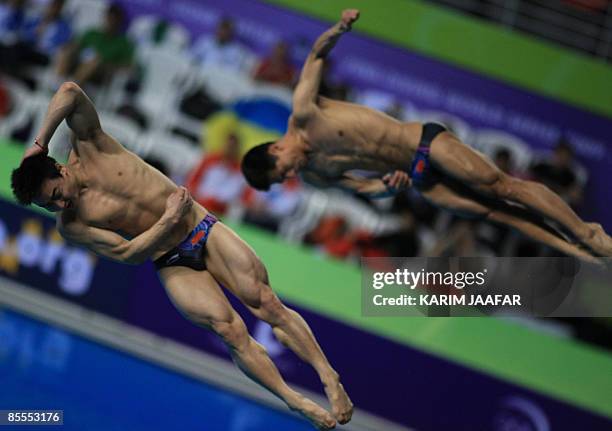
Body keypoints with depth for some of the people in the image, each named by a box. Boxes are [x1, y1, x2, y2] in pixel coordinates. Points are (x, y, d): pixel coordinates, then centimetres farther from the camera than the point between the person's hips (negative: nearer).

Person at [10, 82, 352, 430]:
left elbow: (71, 92, -19)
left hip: (204, 230, 1)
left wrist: (40, 145, -20)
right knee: (229, 328, -22)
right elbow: (128, 253, -12)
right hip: (173, 264, -1)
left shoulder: (89, 147, -5)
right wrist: (169, 220, -19)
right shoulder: (71, 225, -6)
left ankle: (330, 378, -15)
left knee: (266, 302, -15)